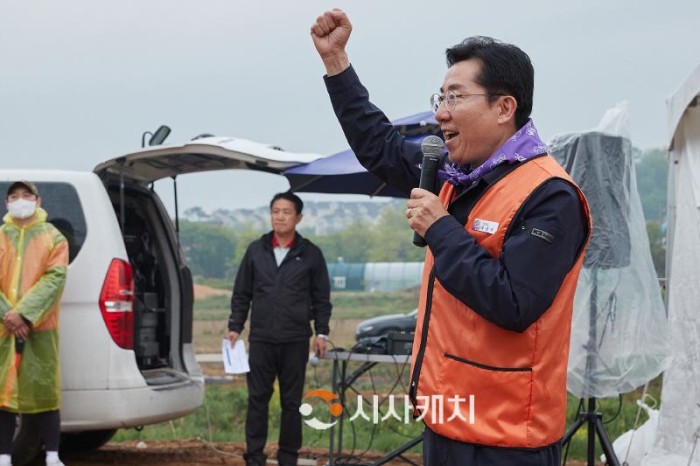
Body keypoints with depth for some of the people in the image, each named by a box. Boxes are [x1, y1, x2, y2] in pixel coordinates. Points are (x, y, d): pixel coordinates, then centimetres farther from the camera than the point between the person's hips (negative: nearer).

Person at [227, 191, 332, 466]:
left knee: (292, 402, 5)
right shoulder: (256, 251, 7)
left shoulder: (310, 254, 3)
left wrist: (321, 332, -1)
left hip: (295, 341, -1)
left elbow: (321, 298, 5)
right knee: (257, 399, 2)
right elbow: (241, 294, 11)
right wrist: (235, 327, 5)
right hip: (261, 339, 1)